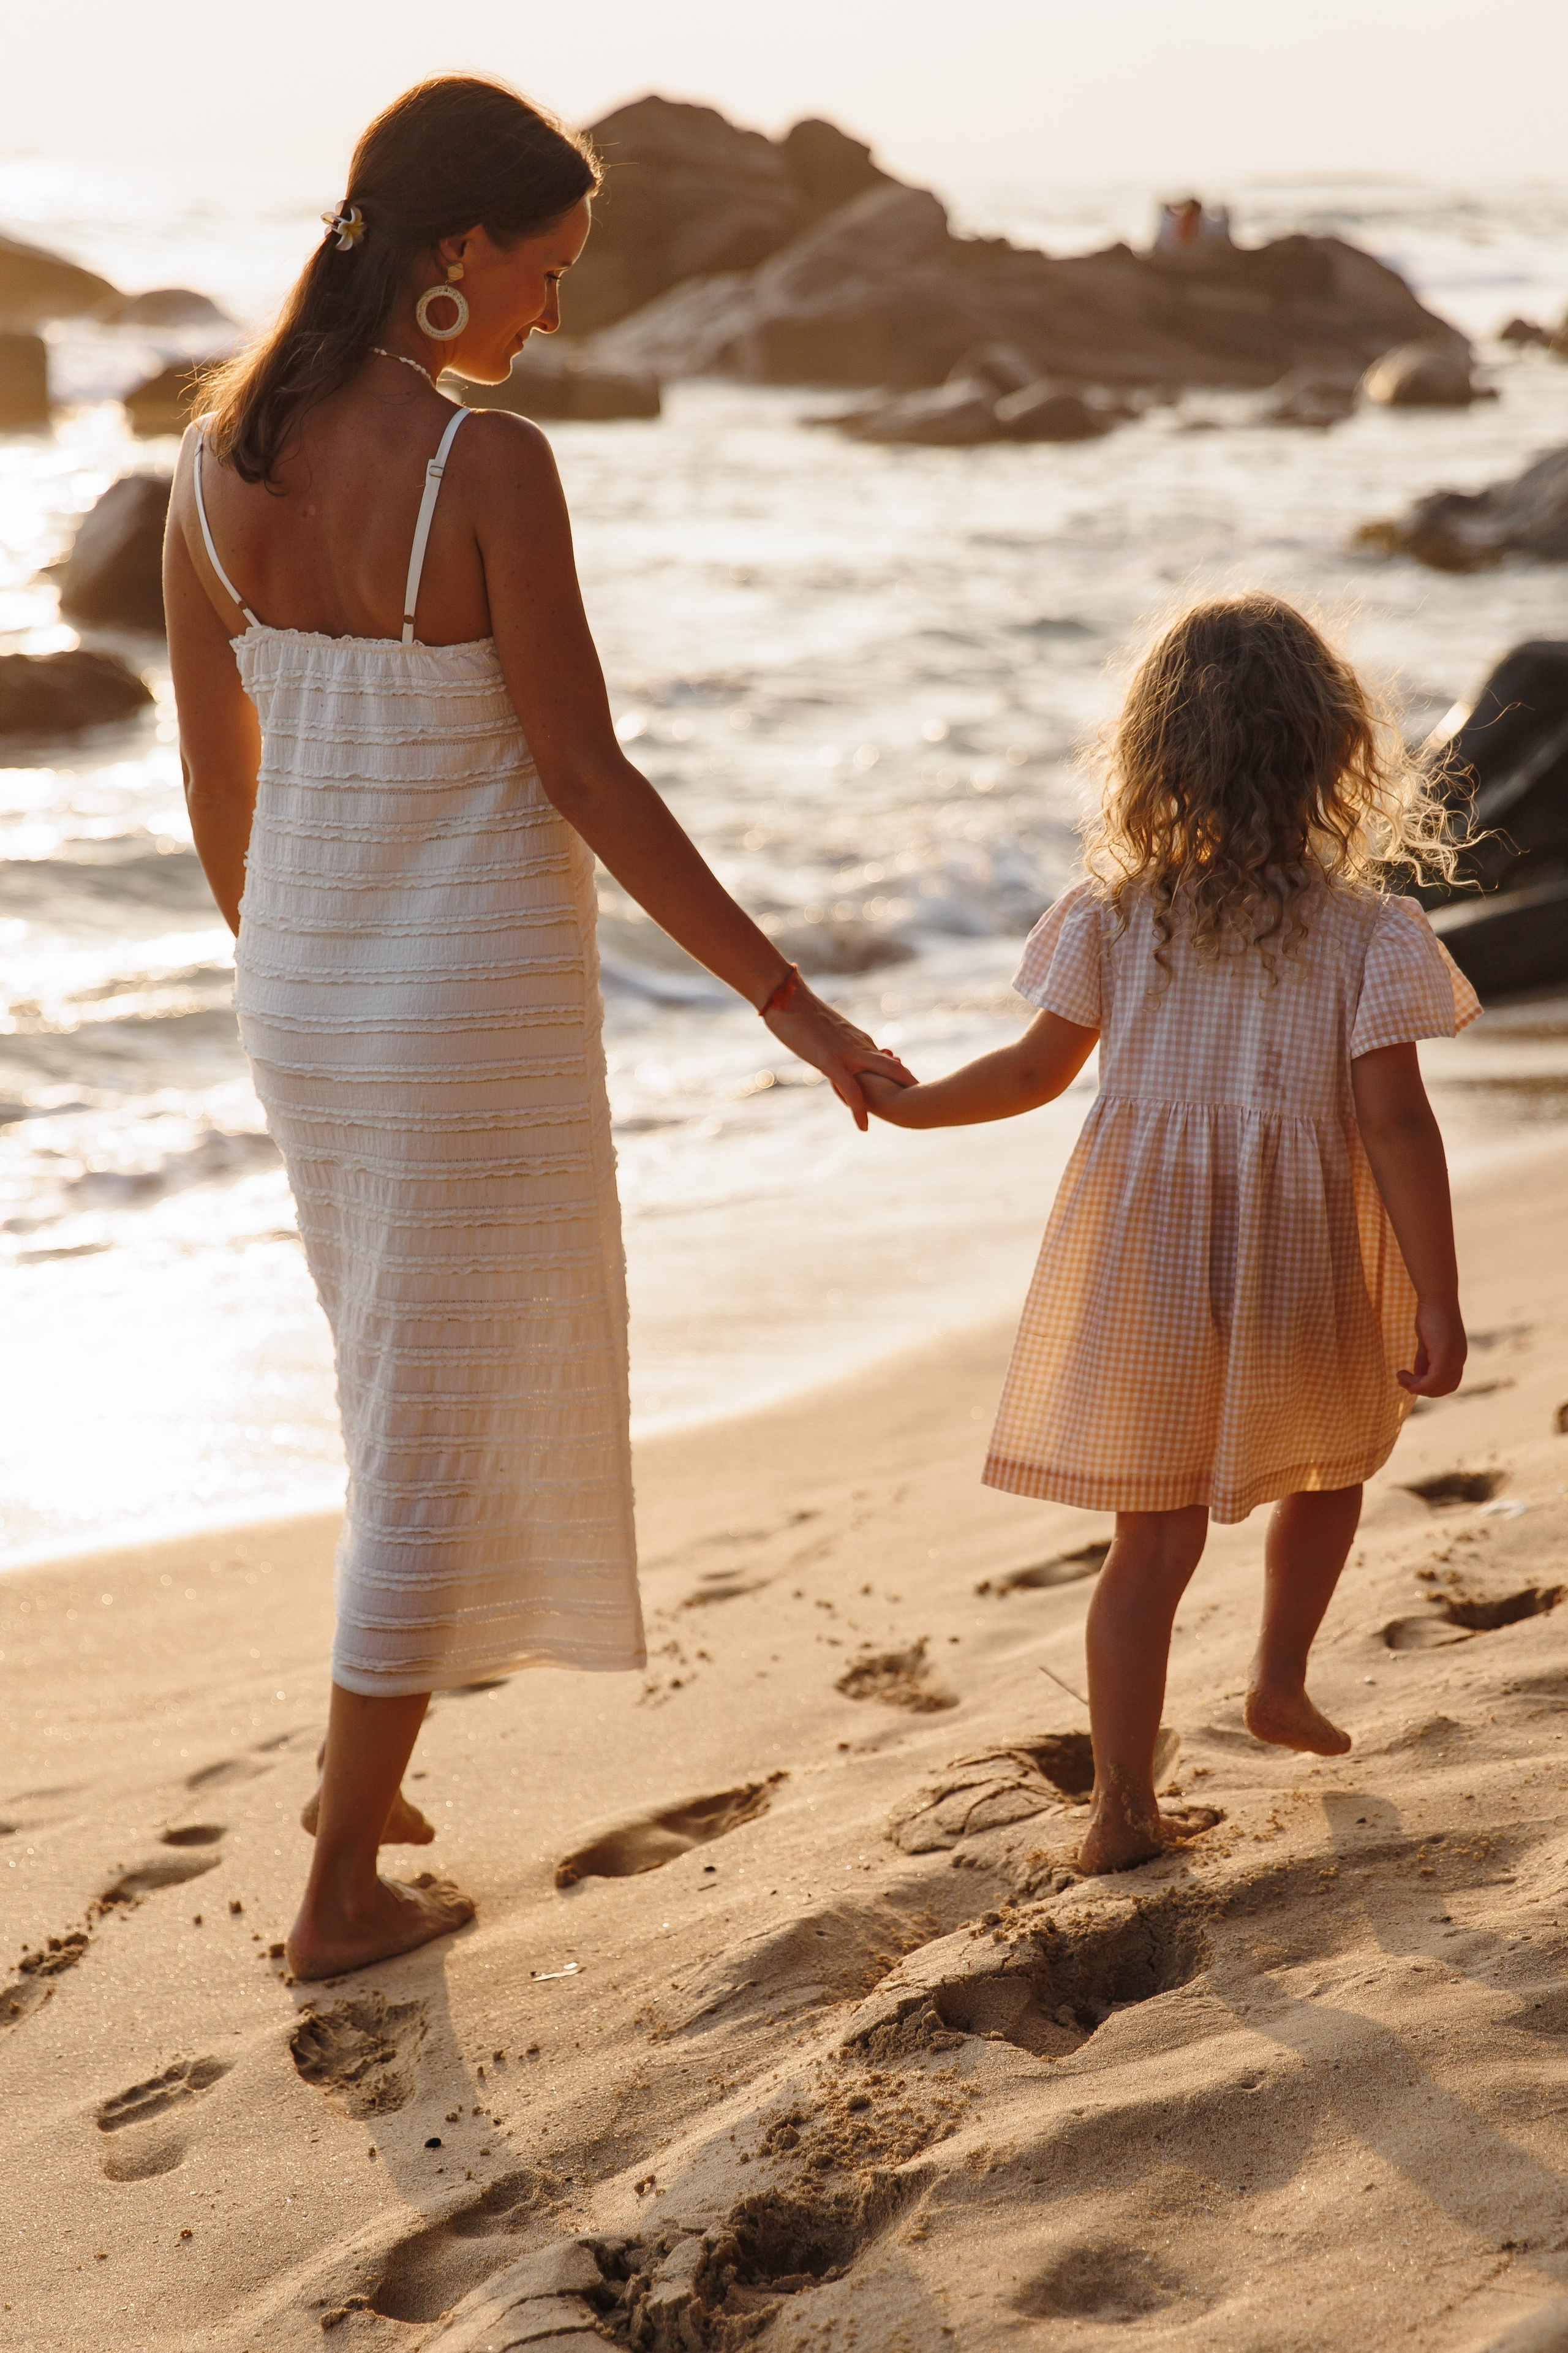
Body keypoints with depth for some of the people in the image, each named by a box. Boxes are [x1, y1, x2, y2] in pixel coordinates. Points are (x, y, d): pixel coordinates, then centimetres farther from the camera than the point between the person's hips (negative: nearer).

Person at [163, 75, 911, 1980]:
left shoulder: (217, 458, 0)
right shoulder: (488, 467, -20)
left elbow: (215, 781, 7)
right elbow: (587, 781, -18)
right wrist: (791, 1003, -10)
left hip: (308, 996, 7)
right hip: (479, 1009, -7)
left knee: (417, 1392, 27)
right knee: (440, 1433, 7)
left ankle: (362, 1769, 38)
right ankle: (344, 1891, 17)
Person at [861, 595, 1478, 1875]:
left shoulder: (1115, 914, -4)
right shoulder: (1367, 930, -11)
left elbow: (1037, 1068, 5)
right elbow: (1394, 1123, -14)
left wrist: (907, 1102, 22)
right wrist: (1439, 1297, -9)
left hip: (1147, 1258, 2)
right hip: (1297, 1257, -2)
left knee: (1156, 1534, 8)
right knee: (1332, 1461, 29)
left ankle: (1124, 1804, 9)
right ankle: (1282, 1677, 36)